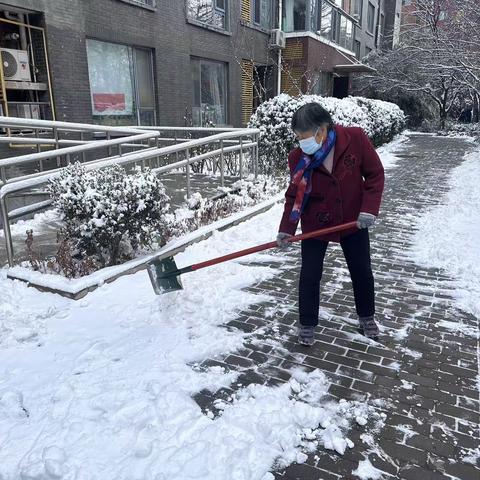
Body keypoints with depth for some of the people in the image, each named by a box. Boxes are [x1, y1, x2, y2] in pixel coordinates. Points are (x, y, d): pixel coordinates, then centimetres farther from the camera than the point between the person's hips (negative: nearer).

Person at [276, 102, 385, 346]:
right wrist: (286, 229, -17)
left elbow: (375, 174, -10)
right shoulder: (298, 157, -15)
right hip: (315, 224, 0)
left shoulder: (355, 138, -19)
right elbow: (294, 195, -8)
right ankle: (307, 324, 21)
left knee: (362, 272, 15)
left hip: (353, 221, 1)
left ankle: (366, 317, 38)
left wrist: (369, 208, -18)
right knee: (309, 275, 1)